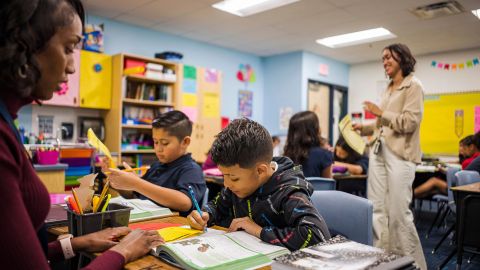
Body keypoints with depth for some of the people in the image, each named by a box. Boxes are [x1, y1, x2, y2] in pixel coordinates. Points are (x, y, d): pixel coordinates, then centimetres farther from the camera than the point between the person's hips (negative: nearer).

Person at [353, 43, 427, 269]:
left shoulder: (413, 86, -2)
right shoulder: (388, 89, 20)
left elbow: (410, 122, -13)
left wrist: (381, 113, -10)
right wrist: (364, 128, 14)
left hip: (399, 154, -8)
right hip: (379, 151, 8)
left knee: (398, 213, -6)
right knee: (376, 210, 7)